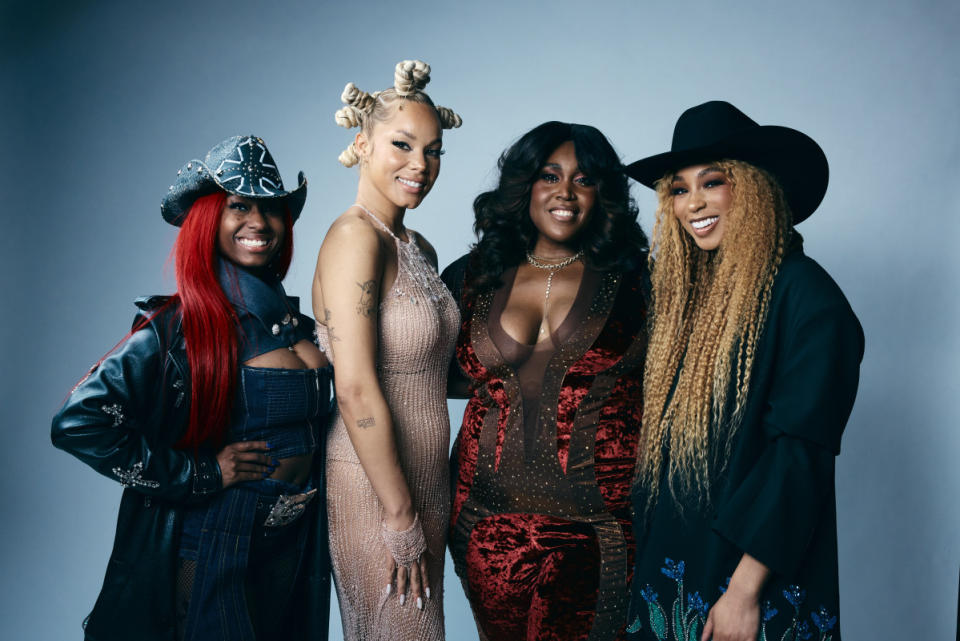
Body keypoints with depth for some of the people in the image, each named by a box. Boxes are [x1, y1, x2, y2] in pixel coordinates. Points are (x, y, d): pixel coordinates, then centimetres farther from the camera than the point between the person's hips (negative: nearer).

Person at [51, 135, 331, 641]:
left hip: (296, 543, 6)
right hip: (216, 548, -6)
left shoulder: (294, 319, 3)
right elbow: (78, 423, -24)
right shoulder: (182, 326, -16)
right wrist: (199, 475, -19)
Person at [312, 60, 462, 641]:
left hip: (425, 481, 8)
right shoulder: (356, 236, -17)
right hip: (375, 488, -8)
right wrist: (402, 521, -19)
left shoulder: (419, 248, 10)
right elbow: (356, 392, -22)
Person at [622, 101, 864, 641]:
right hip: (669, 565, 6)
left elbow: (800, 454, -19)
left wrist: (745, 589, -21)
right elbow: (662, 434, 10)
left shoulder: (804, 293, -14)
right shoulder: (688, 291, 7)